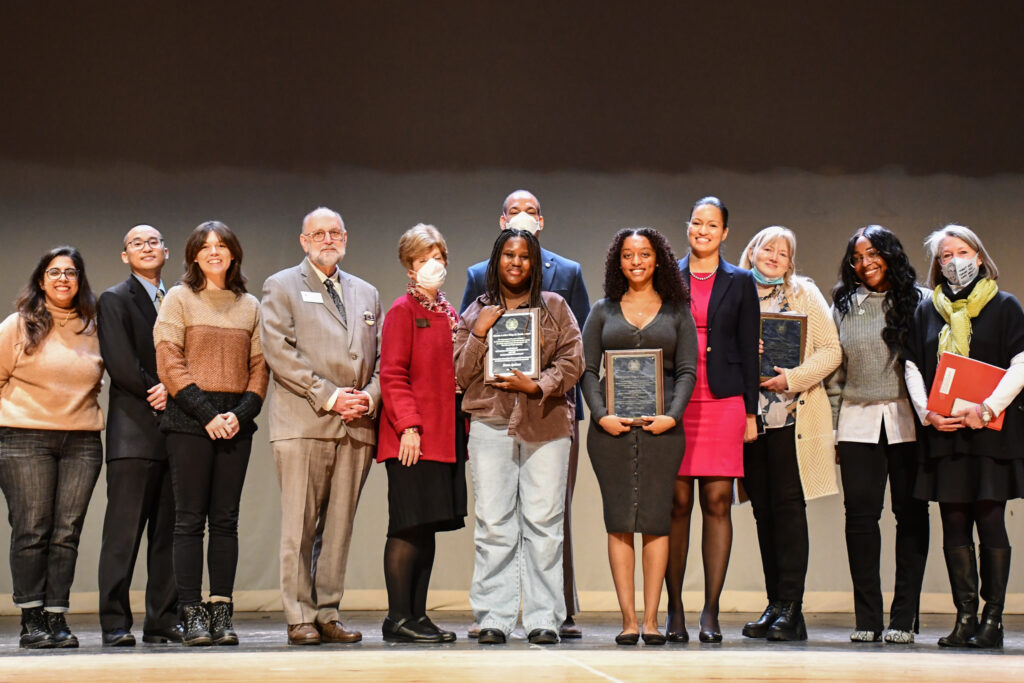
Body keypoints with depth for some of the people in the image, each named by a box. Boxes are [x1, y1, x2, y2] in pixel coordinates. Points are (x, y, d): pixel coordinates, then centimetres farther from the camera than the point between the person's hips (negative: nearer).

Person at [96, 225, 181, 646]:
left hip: (175, 428, 5)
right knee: (123, 533, -6)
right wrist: (155, 390, -7)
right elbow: (120, 362, -8)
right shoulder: (114, 300, 5)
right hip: (134, 431, -5)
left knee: (169, 533, 4)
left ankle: (163, 621, 7)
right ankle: (115, 623, -3)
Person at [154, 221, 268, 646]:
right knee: (190, 518, -3)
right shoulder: (179, 299, 4)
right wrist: (207, 414, -11)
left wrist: (242, 413, -6)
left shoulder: (250, 306, 13)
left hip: (236, 422, 3)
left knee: (226, 518, 2)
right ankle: (191, 612, -2)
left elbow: (260, 367, 11)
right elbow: (169, 363, -4)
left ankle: (221, 611, 3)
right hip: (189, 420, -3)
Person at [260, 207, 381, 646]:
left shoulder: (367, 293, 21)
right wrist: (328, 396, -11)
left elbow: (381, 356, 17)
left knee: (339, 526, 4)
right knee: (300, 526, -5)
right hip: (303, 424, -4)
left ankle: (328, 614, 9)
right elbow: (279, 351, -5)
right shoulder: (281, 287, 7)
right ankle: (300, 618, -1)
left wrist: (370, 396, -3)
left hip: (356, 427, 4)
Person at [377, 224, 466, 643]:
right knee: (409, 528, -7)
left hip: (446, 439, 7)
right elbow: (392, 374, -9)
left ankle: (418, 616, 13)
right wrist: (409, 425, -18)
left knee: (428, 528, 9)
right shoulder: (403, 311, -3)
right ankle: (398, 619, -3)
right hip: (413, 440, -7)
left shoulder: (449, 314, 19)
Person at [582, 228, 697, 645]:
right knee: (619, 521, -1)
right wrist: (601, 415, -8)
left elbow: (687, 370, 5)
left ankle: (651, 619, 2)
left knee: (656, 520, -2)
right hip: (611, 427, 0)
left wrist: (672, 415, -9)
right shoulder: (603, 312, 12)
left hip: (661, 424, 0)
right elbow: (588, 370, 7)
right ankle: (628, 618, 1)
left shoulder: (677, 312, 11)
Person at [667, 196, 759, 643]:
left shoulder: (740, 283, 10)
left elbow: (748, 351, 8)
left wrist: (751, 412, 2)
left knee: (718, 504, -1)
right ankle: (674, 610, 4)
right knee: (677, 504, -1)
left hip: (723, 401, 0)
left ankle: (710, 611, 3)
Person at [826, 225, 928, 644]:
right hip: (858, 421, 2)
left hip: (906, 421, -2)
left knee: (910, 514, -1)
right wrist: (830, 428, 7)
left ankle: (904, 618, 4)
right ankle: (867, 619, 5)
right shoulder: (843, 306, 13)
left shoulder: (916, 302, 4)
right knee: (860, 515, -1)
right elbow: (833, 372, 13)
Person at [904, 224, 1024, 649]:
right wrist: (928, 413, -5)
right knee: (954, 523, 1)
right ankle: (965, 617, 4)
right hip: (943, 433, 3)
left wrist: (987, 409, -14)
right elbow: (912, 366, 10)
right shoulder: (927, 311, 14)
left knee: (989, 520, -6)